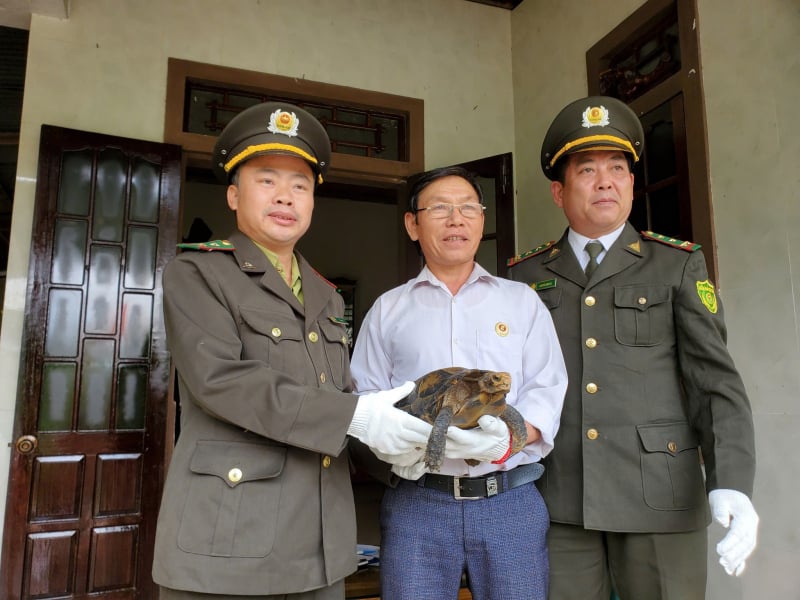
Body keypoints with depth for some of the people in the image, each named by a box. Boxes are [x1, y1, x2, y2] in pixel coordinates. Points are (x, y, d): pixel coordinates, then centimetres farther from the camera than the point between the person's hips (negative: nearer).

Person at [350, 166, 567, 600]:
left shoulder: (522, 300, 10)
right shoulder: (387, 310, 10)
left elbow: (546, 391, 2)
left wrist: (507, 439, -17)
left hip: (511, 500, 1)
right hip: (415, 502, 0)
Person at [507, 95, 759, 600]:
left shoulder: (679, 265, 4)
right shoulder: (526, 276, 7)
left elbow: (716, 381, -2)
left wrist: (731, 485, -15)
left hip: (658, 496, -1)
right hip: (556, 502, 1)